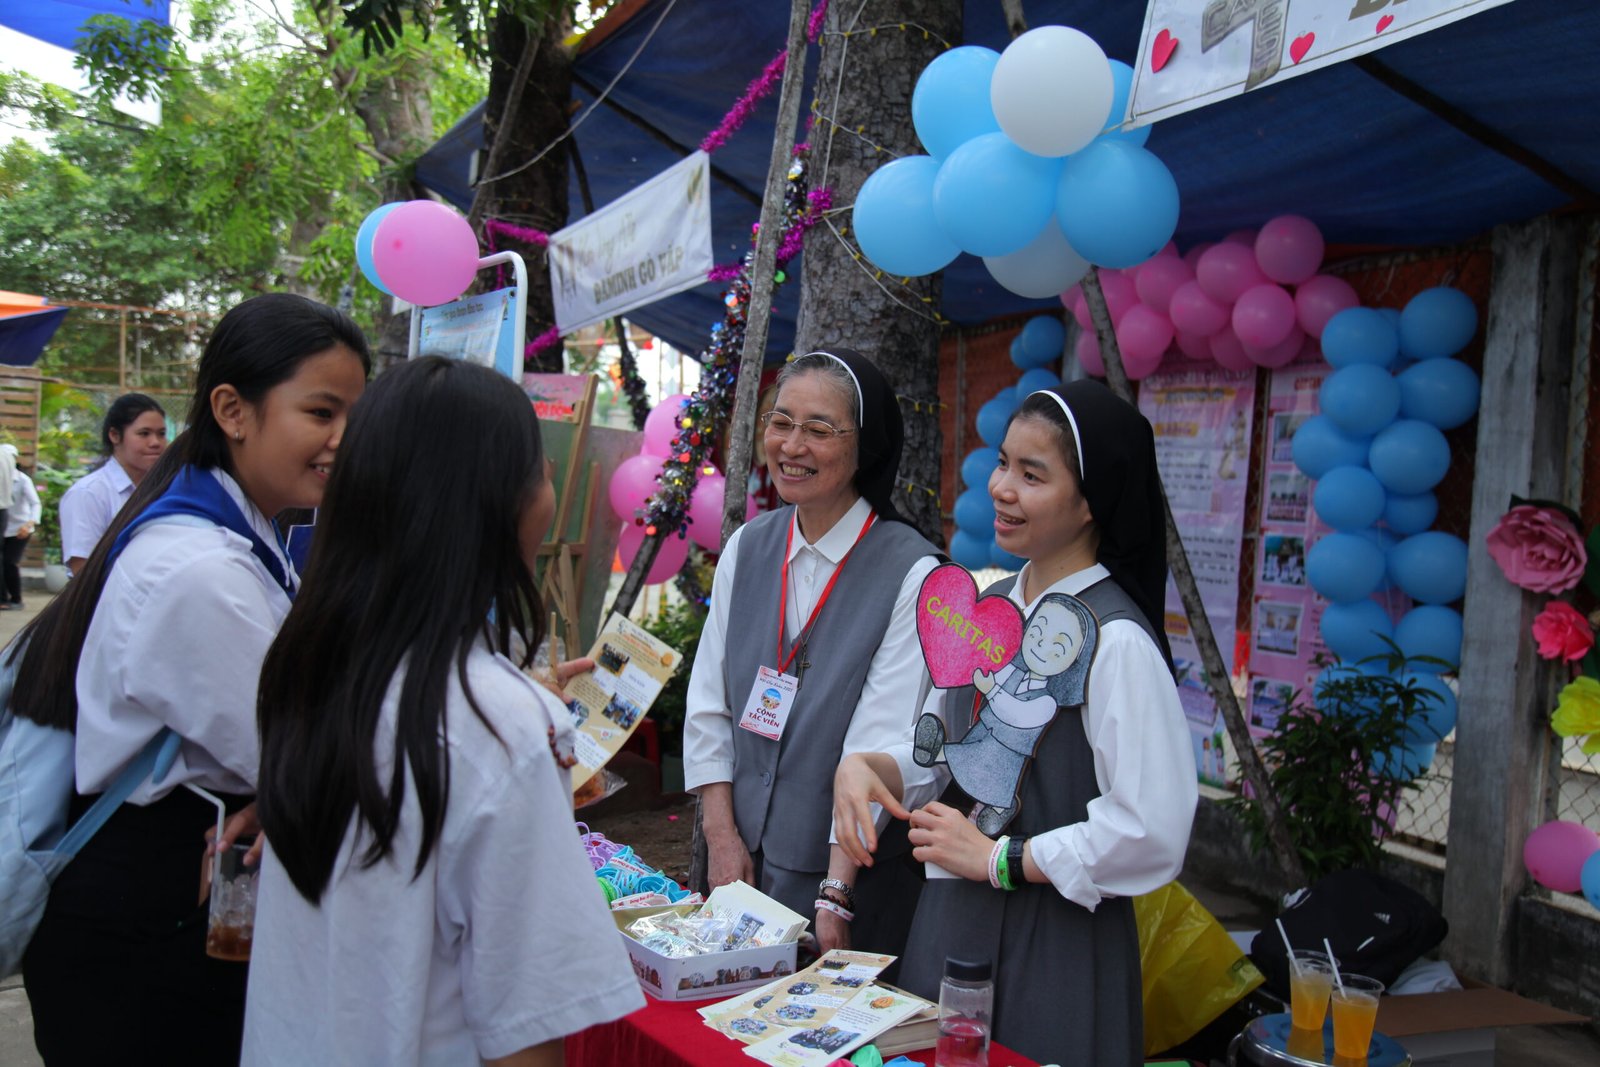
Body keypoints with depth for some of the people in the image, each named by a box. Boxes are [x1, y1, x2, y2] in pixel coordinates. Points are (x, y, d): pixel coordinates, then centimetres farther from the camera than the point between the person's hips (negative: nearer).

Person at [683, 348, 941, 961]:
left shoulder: (911, 572, -15)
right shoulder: (746, 549, 2)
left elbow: (883, 745, -17)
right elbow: (708, 703, 4)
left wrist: (836, 892, -18)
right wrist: (722, 835, -3)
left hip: (851, 869, -5)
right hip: (740, 857, 5)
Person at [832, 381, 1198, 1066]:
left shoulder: (1115, 640, -19)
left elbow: (1150, 834, -23)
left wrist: (996, 859, -15)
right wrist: (865, 767, -7)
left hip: (1055, 946, -7)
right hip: (948, 919, 7)